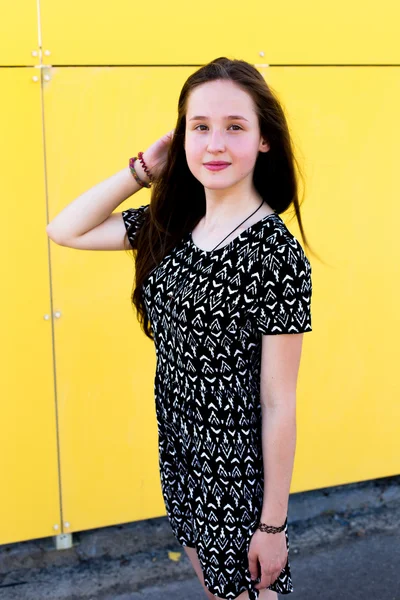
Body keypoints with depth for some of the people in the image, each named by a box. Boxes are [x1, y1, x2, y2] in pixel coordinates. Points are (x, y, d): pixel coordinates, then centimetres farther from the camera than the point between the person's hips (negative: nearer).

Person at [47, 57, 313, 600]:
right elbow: (65, 230, 2)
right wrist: (144, 168, -8)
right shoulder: (171, 224, -3)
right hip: (179, 453, 6)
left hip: (240, 471, -6)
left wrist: (273, 524, -12)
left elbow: (279, 402, -19)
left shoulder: (276, 254, -22)